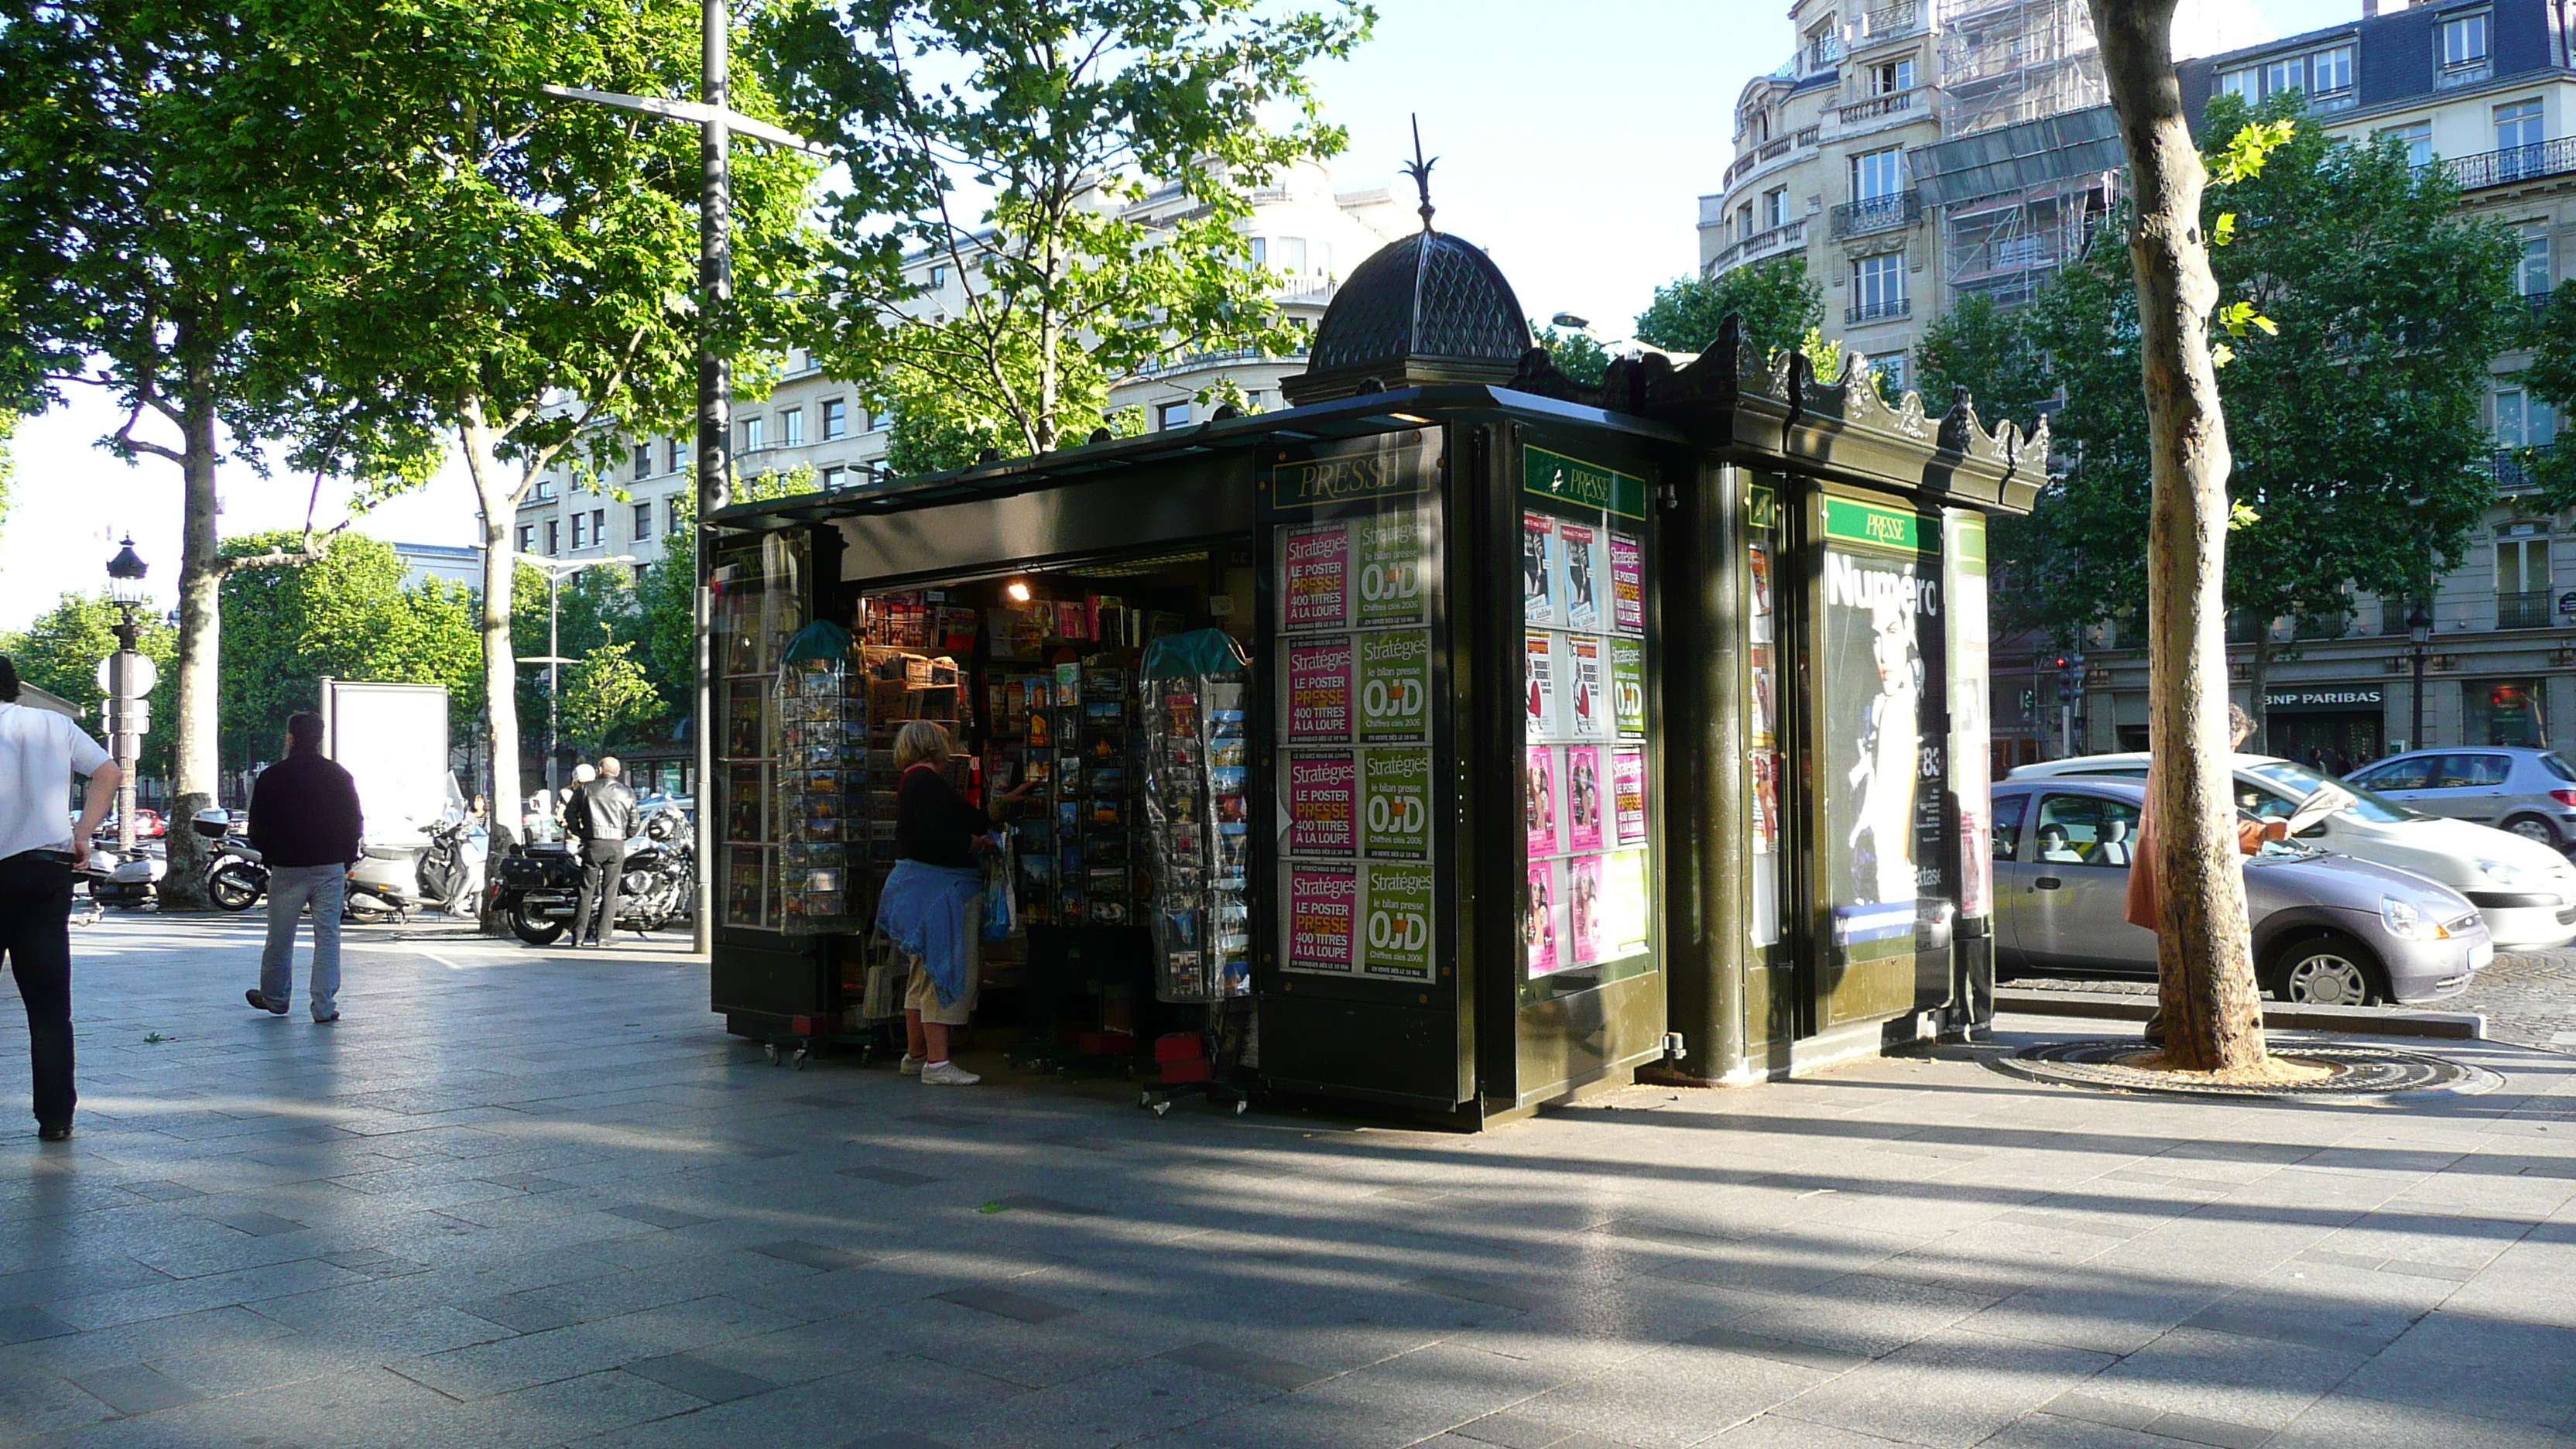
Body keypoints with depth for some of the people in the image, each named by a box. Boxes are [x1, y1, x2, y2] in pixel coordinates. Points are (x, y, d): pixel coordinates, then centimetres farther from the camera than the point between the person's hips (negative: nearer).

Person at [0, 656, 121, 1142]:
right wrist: (82, 835, 1)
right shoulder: (55, 725, 7)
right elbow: (109, 772, 0)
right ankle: (55, 1116, 4)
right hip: (49, 870, 3)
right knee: (49, 1004, 5)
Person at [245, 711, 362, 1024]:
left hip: (286, 869, 0)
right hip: (331, 869, 1)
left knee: (280, 938, 12)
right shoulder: (339, 776, 1)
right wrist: (345, 860, 15)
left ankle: (274, 997, 27)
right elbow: (355, 825, 4)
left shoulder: (271, 777, -1)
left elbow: (256, 828, 2)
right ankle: (324, 1006, -2)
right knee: (327, 936, 2)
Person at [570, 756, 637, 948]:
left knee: (587, 890, 4)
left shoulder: (586, 789, 4)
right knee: (610, 891, 4)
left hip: (593, 845, -1)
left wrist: (579, 833, 17)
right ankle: (603, 935, 1)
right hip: (617, 846, 1)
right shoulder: (627, 793, 7)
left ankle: (579, 935, 3)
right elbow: (633, 823, 7)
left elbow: (569, 814, 7)